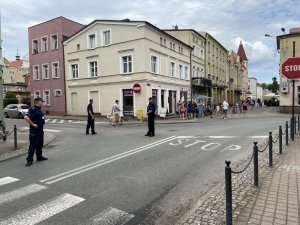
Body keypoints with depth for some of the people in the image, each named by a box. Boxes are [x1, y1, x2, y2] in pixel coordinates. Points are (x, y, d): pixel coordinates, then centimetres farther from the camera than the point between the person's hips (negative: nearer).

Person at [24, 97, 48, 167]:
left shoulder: (39, 109, 12)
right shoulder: (33, 109, -18)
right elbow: (26, 117, -30)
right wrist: (32, 124, -24)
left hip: (40, 130, 10)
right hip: (34, 131, -10)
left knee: (40, 144, 17)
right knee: (33, 145, -3)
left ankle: (39, 157, 29)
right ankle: (29, 160, 5)